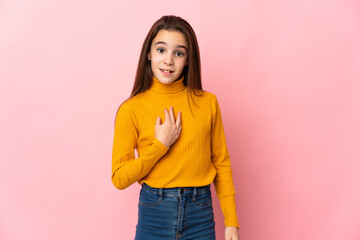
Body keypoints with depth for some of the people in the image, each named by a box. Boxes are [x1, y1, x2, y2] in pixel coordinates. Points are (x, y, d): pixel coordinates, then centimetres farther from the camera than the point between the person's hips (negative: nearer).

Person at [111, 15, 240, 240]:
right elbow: (119, 178, -5)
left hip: (201, 214, 1)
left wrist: (231, 222, 1)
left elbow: (221, 163, 3)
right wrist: (161, 144, -15)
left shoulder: (208, 103, -3)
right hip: (154, 213, -1)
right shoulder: (131, 109, -7)